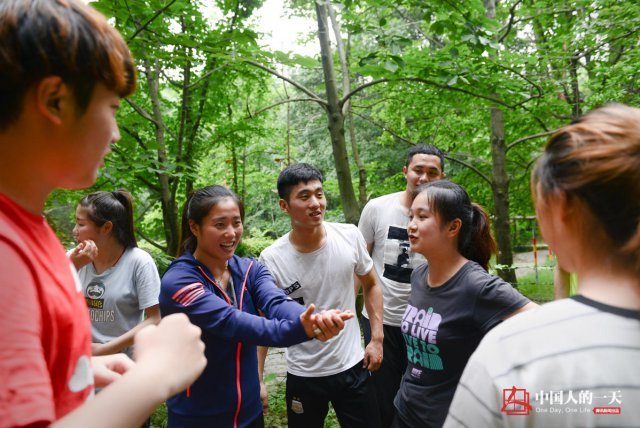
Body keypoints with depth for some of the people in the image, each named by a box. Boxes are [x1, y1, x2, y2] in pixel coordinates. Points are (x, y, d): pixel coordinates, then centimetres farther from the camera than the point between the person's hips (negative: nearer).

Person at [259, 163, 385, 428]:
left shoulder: (350, 236, -10)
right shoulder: (271, 259, -16)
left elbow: (371, 285, 5)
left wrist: (377, 339, 0)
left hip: (352, 366, 2)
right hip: (303, 376, -1)